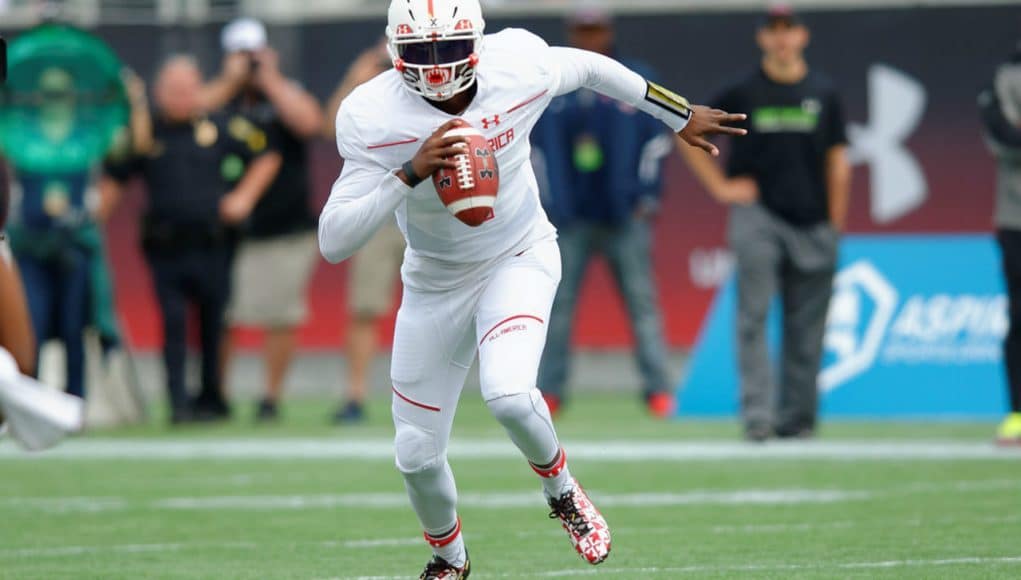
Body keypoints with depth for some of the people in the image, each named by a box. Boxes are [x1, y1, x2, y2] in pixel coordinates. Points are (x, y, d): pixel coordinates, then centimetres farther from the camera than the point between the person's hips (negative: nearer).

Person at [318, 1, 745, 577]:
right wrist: (411, 173, -43)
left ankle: (562, 490, 5)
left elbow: (590, 68, 2)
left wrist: (682, 116, 15)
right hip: (435, 283, 1)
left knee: (509, 393, -29)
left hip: (519, 258, -1)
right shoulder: (375, 118, -26)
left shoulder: (518, 66, -21)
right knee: (418, 454, 5)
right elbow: (333, 243, -31)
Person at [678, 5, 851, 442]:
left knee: (806, 326, 4)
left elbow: (837, 162, 9)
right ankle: (757, 413, -15)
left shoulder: (823, 94, 8)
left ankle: (796, 417, 12)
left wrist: (835, 226, 4)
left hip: (812, 224, 2)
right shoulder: (744, 93, 2)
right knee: (753, 316, -12)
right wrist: (719, 186, 2)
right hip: (758, 216, -2)